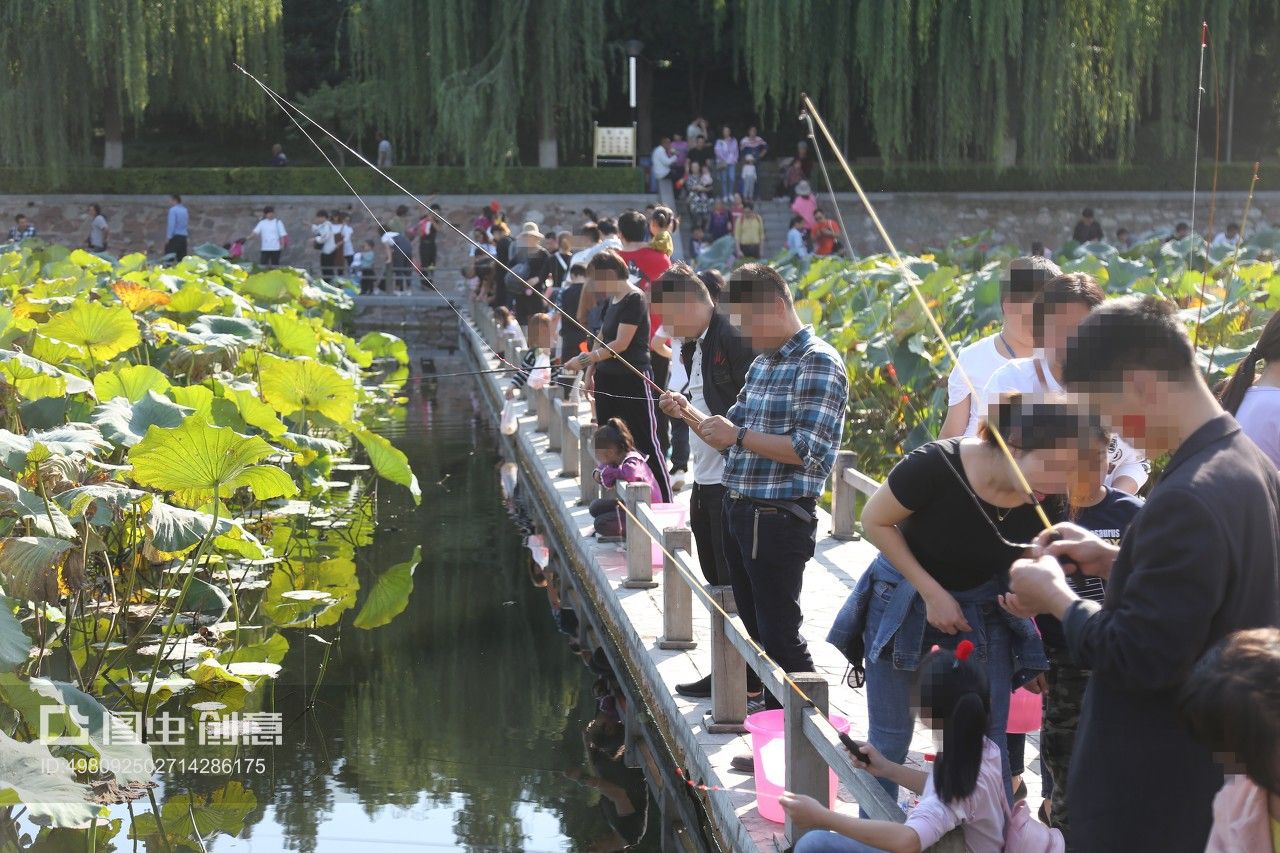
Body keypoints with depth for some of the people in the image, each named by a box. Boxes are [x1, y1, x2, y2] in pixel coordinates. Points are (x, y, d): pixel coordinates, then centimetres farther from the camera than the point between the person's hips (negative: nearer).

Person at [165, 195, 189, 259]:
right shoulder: (184, 210, 14)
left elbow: (171, 224, -15)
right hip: (183, 236, 7)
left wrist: (168, 237, -15)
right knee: (182, 258, 6)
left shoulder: (173, 210, -8)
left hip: (174, 236, -7)